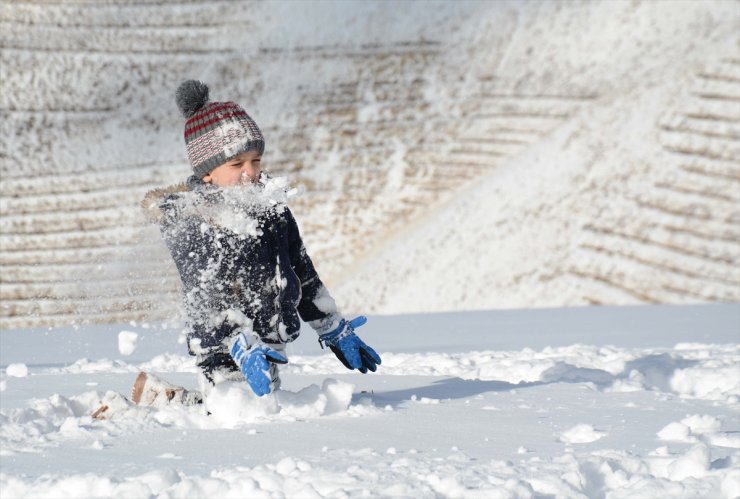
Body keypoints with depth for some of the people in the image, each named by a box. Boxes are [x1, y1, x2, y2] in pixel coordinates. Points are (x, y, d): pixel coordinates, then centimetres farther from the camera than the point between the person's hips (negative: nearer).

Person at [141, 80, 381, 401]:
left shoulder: (270, 201, 7)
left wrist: (335, 332, 20)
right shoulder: (188, 221, -14)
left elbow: (302, 272, 17)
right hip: (225, 353, -7)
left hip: (269, 345, 7)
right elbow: (207, 297, -23)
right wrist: (243, 348, -36)